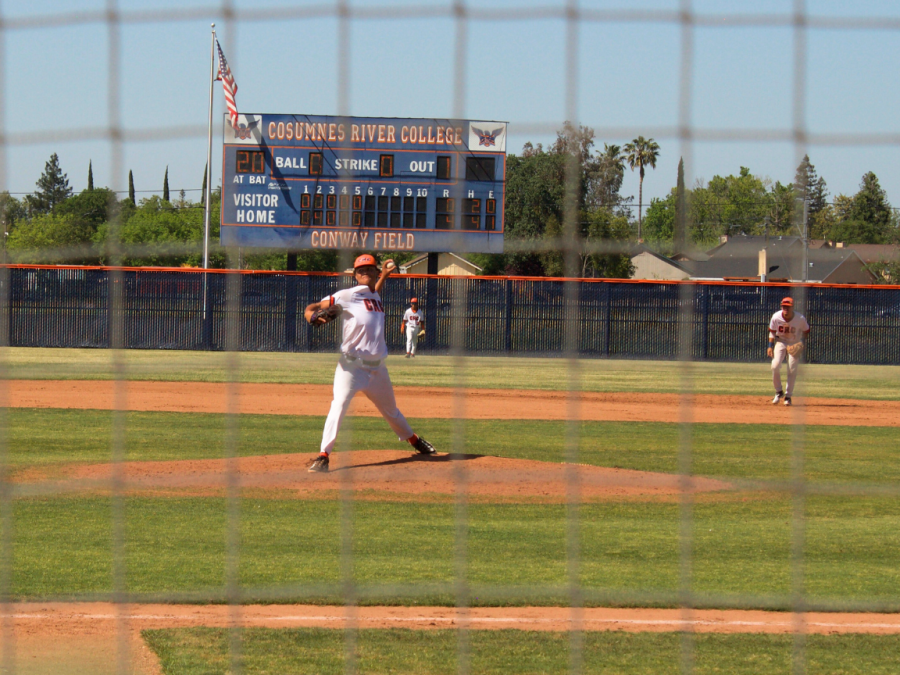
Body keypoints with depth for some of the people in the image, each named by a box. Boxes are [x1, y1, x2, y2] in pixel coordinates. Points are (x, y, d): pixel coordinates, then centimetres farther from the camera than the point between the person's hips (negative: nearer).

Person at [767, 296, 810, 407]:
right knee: (775, 365, -17)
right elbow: (772, 332, -3)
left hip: (795, 344, -1)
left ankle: (788, 396, 7)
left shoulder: (800, 319, -21)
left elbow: (806, 331, -3)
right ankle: (778, 392, 4)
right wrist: (770, 346, -11)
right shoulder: (776, 317, -18)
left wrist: (802, 343, -17)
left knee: (792, 370, -8)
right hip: (780, 342, 1)